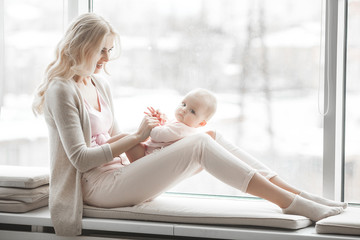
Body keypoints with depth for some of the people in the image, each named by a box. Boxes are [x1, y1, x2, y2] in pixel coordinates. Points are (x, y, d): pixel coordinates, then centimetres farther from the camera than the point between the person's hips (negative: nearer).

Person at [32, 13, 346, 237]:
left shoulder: (99, 85, 18)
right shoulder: (62, 90, -10)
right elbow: (81, 158, -16)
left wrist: (141, 136, 2)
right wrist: (135, 137, -10)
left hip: (118, 174, 8)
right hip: (97, 186, -8)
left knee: (212, 138, -9)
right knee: (199, 144, -24)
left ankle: (297, 194, -15)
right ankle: (291, 204, -27)